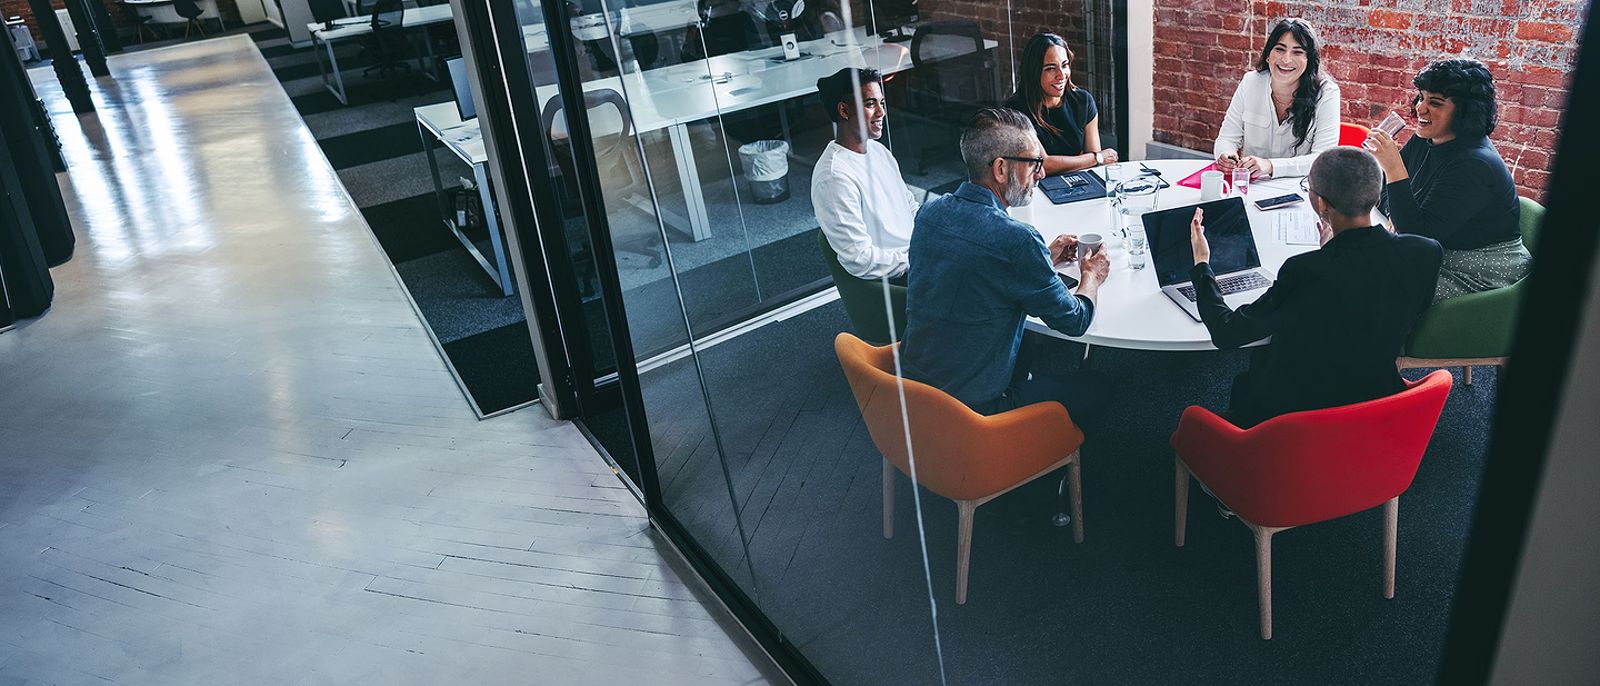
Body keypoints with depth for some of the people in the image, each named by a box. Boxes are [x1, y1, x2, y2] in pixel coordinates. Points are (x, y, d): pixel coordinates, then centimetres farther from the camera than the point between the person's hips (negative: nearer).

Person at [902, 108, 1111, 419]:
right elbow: (1074, 322, -11)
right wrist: (1092, 276, 10)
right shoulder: (1016, 240, -27)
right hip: (974, 406, -7)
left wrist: (1044, 259, 17)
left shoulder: (930, 212, -4)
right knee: (1084, 394, 16)